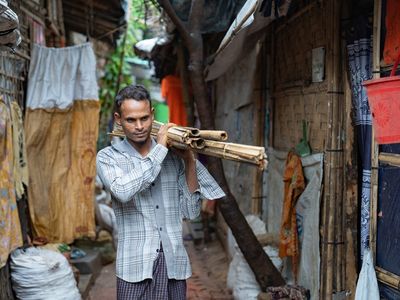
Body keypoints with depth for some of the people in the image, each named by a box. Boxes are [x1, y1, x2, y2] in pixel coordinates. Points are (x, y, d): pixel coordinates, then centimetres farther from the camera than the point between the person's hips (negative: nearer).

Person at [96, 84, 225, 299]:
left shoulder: (173, 156, 7)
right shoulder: (108, 157, 1)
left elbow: (191, 212, 4)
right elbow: (123, 191, -20)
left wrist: (190, 162, -4)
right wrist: (159, 149, -14)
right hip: (136, 267, -2)